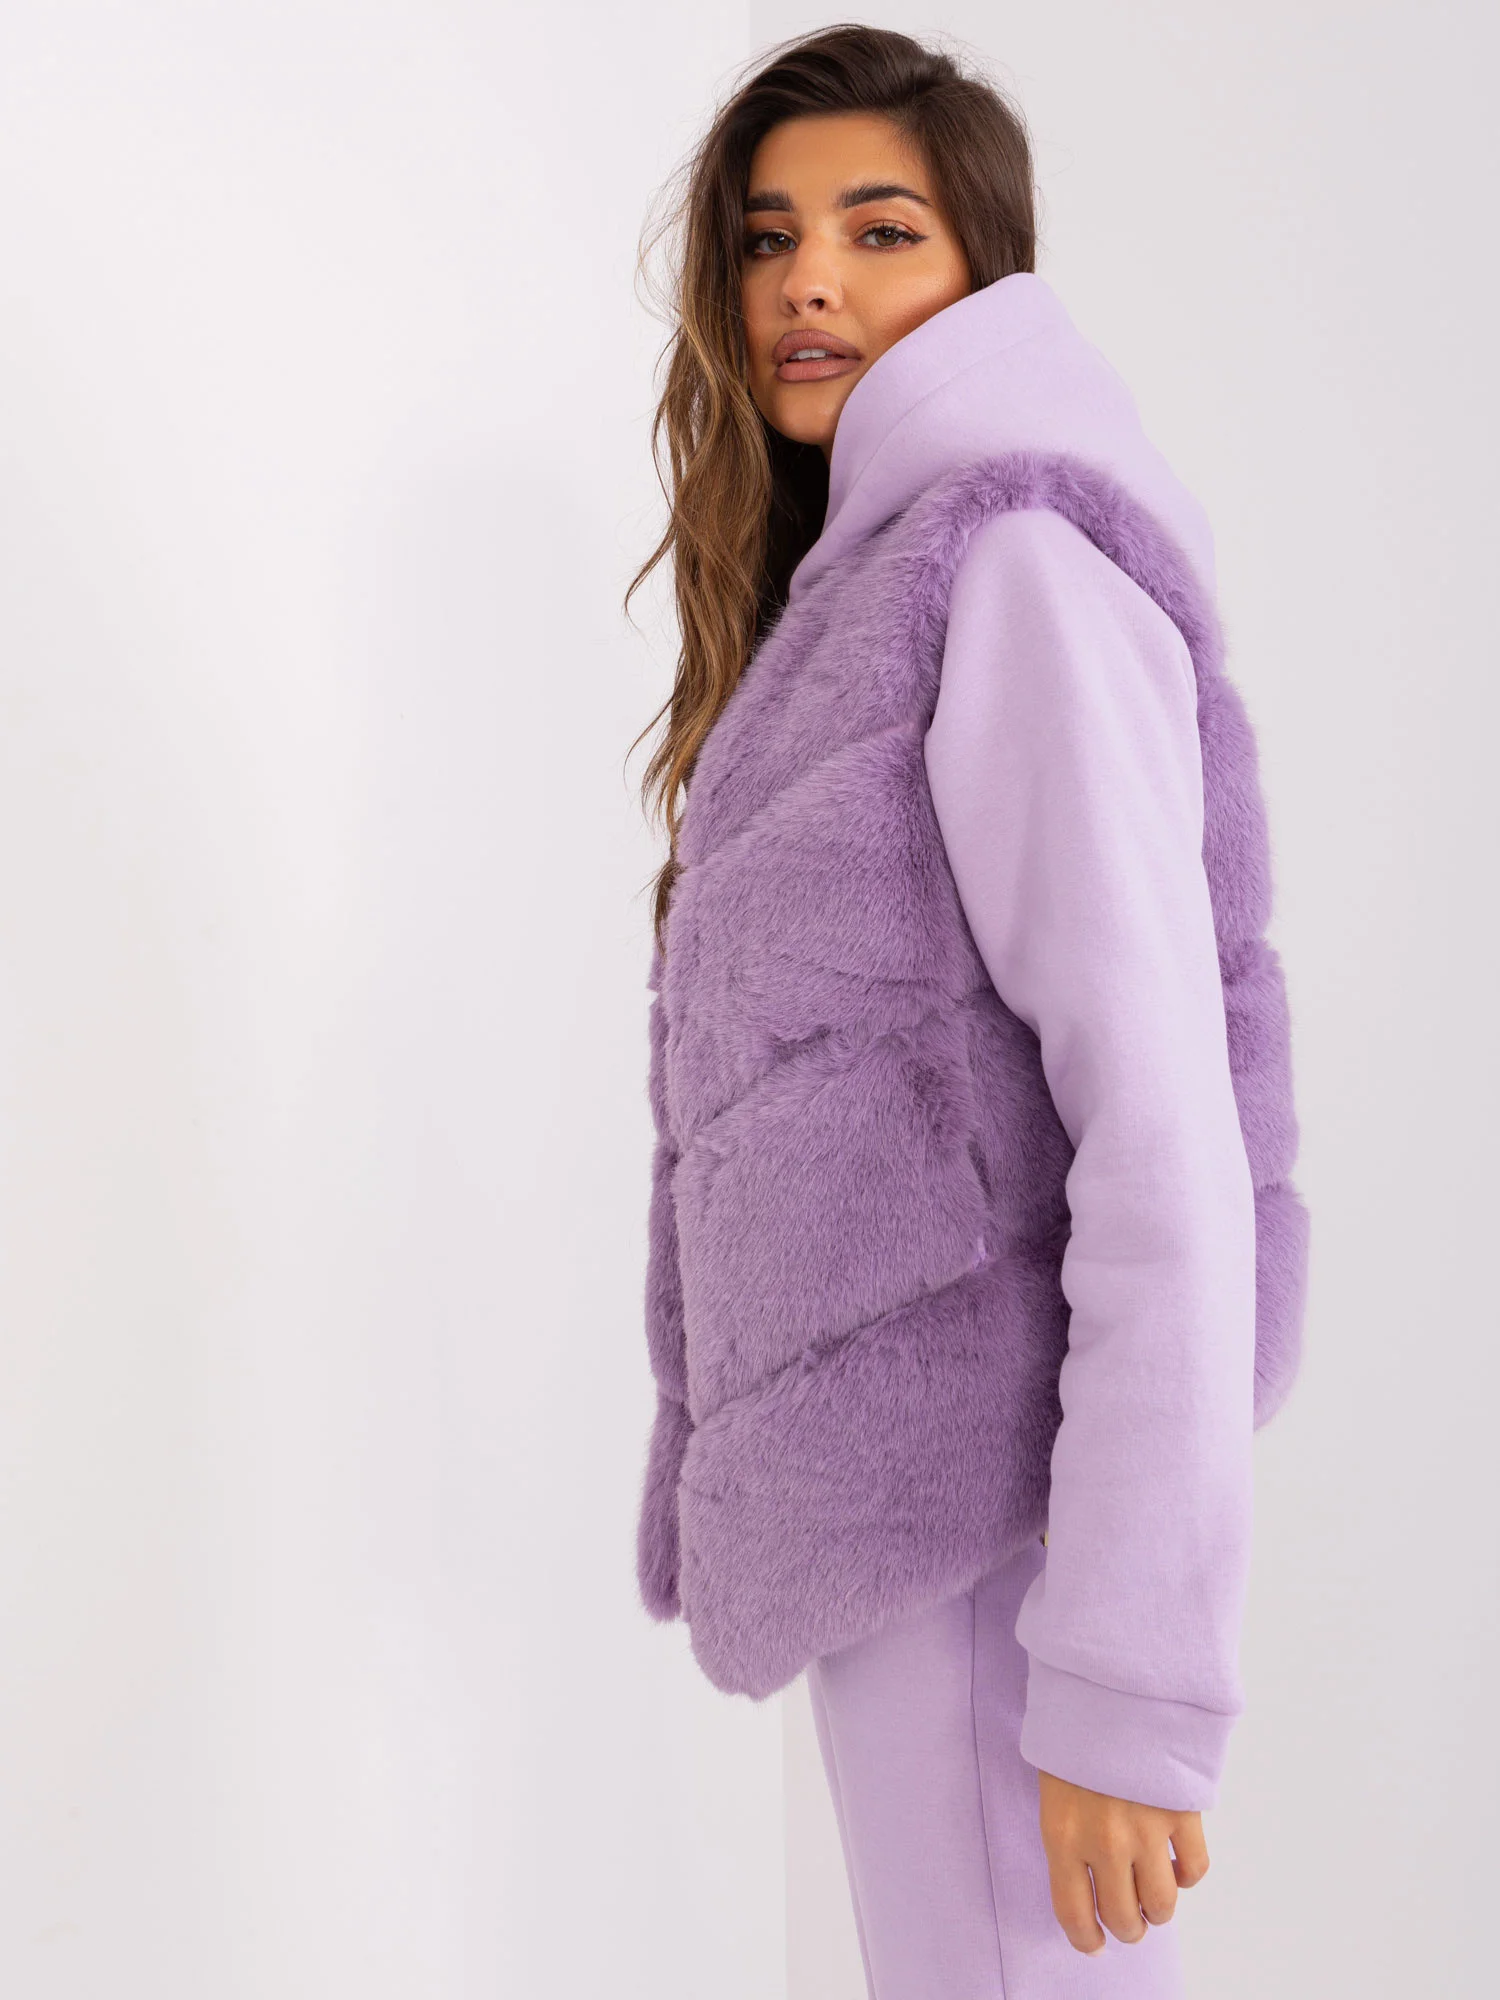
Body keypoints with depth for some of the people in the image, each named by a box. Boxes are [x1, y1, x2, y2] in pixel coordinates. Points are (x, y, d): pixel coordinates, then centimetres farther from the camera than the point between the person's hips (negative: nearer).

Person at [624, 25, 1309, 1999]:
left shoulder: (1018, 570, -12)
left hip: (977, 1519, -9)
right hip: (879, 1483, 9)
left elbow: (1169, 1132, -20)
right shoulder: (847, 593, 15)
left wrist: (1131, 1679, -22)